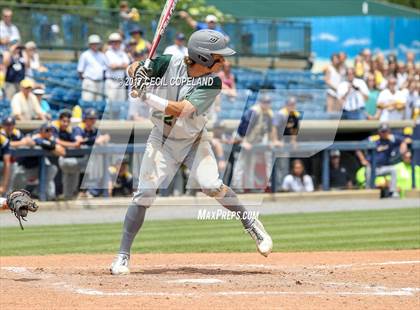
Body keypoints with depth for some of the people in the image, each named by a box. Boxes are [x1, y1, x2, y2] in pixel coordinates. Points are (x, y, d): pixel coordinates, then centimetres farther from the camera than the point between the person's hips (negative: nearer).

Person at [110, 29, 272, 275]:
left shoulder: (212, 83, -20)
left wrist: (146, 96, -38)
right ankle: (123, 255, 1)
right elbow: (133, 69, -5)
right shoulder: (170, 64, -17)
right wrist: (138, 73, -29)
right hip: (162, 140, 0)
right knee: (145, 193, -9)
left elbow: (180, 109, -32)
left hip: (193, 140, 0)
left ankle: (250, 223, 1)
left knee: (212, 185, -22)